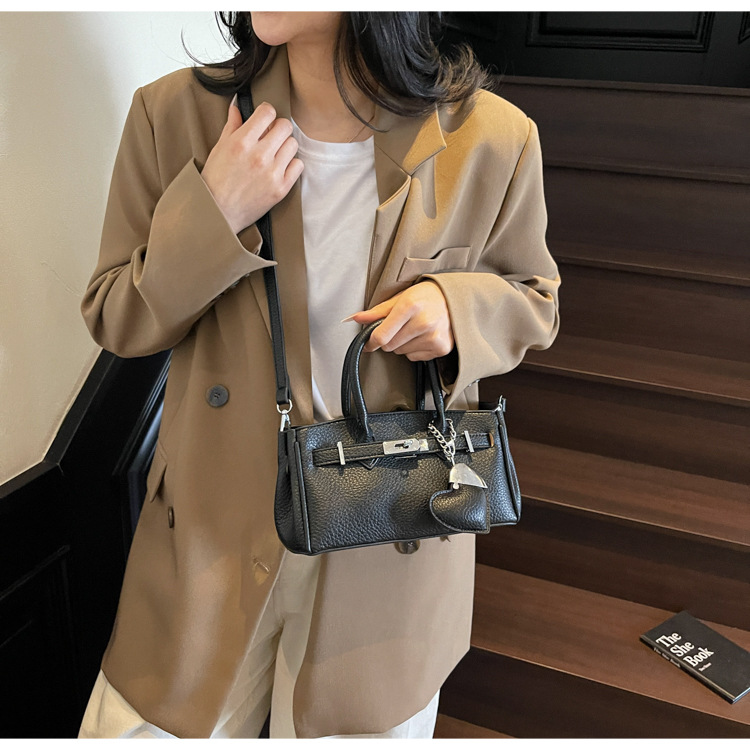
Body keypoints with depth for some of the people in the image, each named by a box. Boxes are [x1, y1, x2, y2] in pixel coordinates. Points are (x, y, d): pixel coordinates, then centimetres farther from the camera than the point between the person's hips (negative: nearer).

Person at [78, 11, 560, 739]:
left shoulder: (492, 139, -11)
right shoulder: (172, 113, -10)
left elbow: (534, 299, 5)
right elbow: (112, 320, -3)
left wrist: (459, 306, -19)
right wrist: (212, 215, -21)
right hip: (213, 529, 1)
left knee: (367, 727, 21)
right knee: (143, 729, 15)